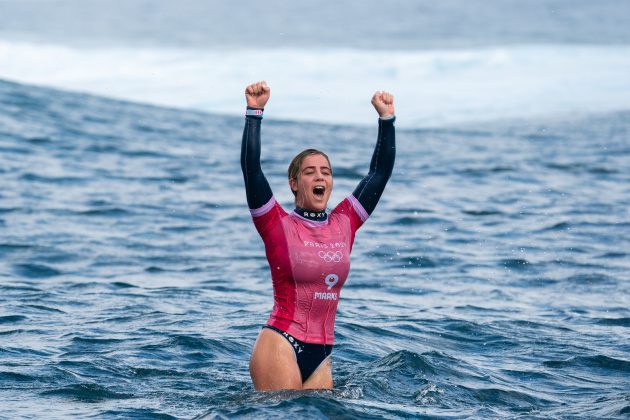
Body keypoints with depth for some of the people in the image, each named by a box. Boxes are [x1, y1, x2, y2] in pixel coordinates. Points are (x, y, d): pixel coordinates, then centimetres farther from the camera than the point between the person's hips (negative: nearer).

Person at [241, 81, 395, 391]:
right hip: (280, 347, -5)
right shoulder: (278, 226, -1)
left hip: (321, 354, 5)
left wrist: (386, 117, 12)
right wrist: (254, 112, -14)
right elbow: (251, 169, -11)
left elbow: (380, 172, 15)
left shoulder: (343, 225, 11)